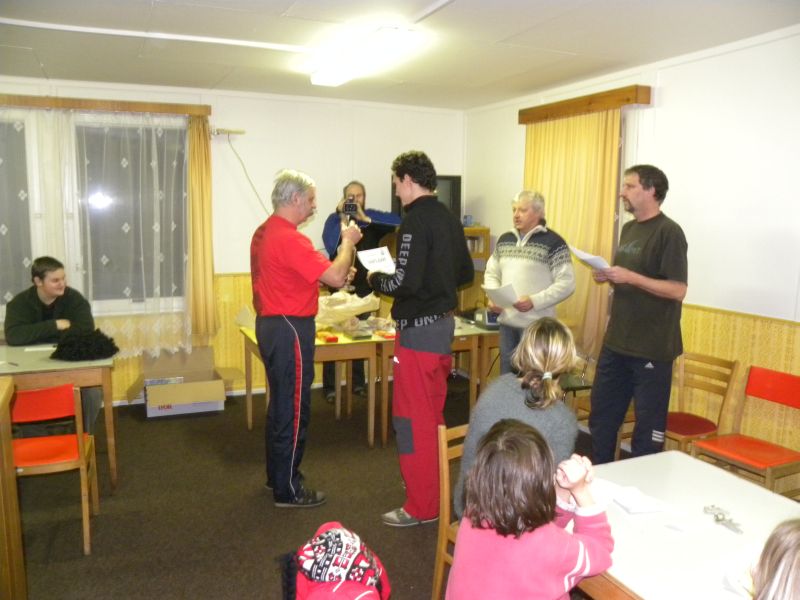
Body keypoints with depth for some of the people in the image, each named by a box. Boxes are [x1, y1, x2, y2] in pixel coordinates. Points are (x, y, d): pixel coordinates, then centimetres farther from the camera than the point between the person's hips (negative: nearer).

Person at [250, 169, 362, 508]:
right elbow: (336, 278, -22)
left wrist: (335, 275, 9)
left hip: (269, 324, 10)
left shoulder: (264, 232, 10)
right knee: (293, 409, 0)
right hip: (290, 329, -10)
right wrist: (348, 242, -7)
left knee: (280, 404, 19)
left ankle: (277, 476, 32)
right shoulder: (290, 239, -21)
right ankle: (288, 491, 11)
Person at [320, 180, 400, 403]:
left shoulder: (371, 217, 4)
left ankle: (358, 382, 23)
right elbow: (330, 245, -19)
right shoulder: (335, 218, -2)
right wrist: (343, 219, -22)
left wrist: (366, 219, -21)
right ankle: (330, 387, 6)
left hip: (365, 287, 3)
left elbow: (397, 221, -15)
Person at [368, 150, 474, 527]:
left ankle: (422, 506, 12)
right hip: (444, 322, 9)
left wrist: (374, 278, -5)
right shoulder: (448, 218, 9)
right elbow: (465, 273, 16)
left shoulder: (416, 220, -17)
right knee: (433, 411, 20)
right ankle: (434, 485, 35)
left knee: (412, 418, 1)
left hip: (419, 328, -9)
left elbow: (404, 282, -23)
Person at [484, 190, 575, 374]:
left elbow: (566, 284, -13)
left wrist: (534, 301, -22)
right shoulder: (504, 240, 12)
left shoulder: (553, 242, -8)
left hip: (537, 325, -6)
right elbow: (491, 273, 18)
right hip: (507, 322, 6)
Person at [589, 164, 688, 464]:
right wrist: (607, 276, 3)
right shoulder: (628, 229, 13)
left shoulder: (669, 232, -12)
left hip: (652, 348, -8)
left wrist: (630, 277, -23)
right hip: (616, 341, 8)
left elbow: (677, 290, -18)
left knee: (648, 427, 4)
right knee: (602, 417, 16)